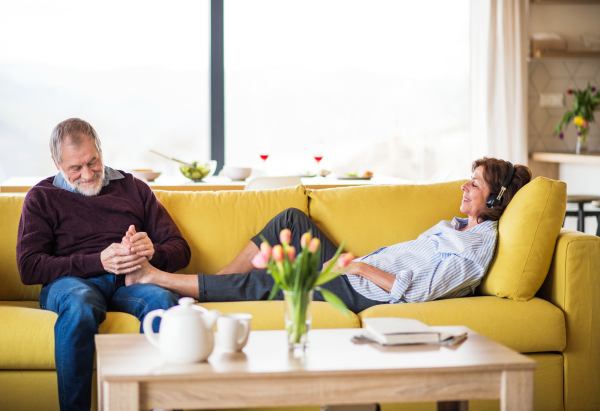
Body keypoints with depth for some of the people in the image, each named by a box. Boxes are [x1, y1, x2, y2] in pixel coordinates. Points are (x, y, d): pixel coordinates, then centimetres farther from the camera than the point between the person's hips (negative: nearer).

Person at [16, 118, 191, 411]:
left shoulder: (133, 188, 23)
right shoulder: (42, 197, 17)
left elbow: (180, 250, 18)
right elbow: (29, 267, 1)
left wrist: (153, 252, -9)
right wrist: (99, 262, -12)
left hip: (130, 282, 2)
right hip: (72, 281, -1)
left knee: (163, 301, -36)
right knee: (79, 307, -40)